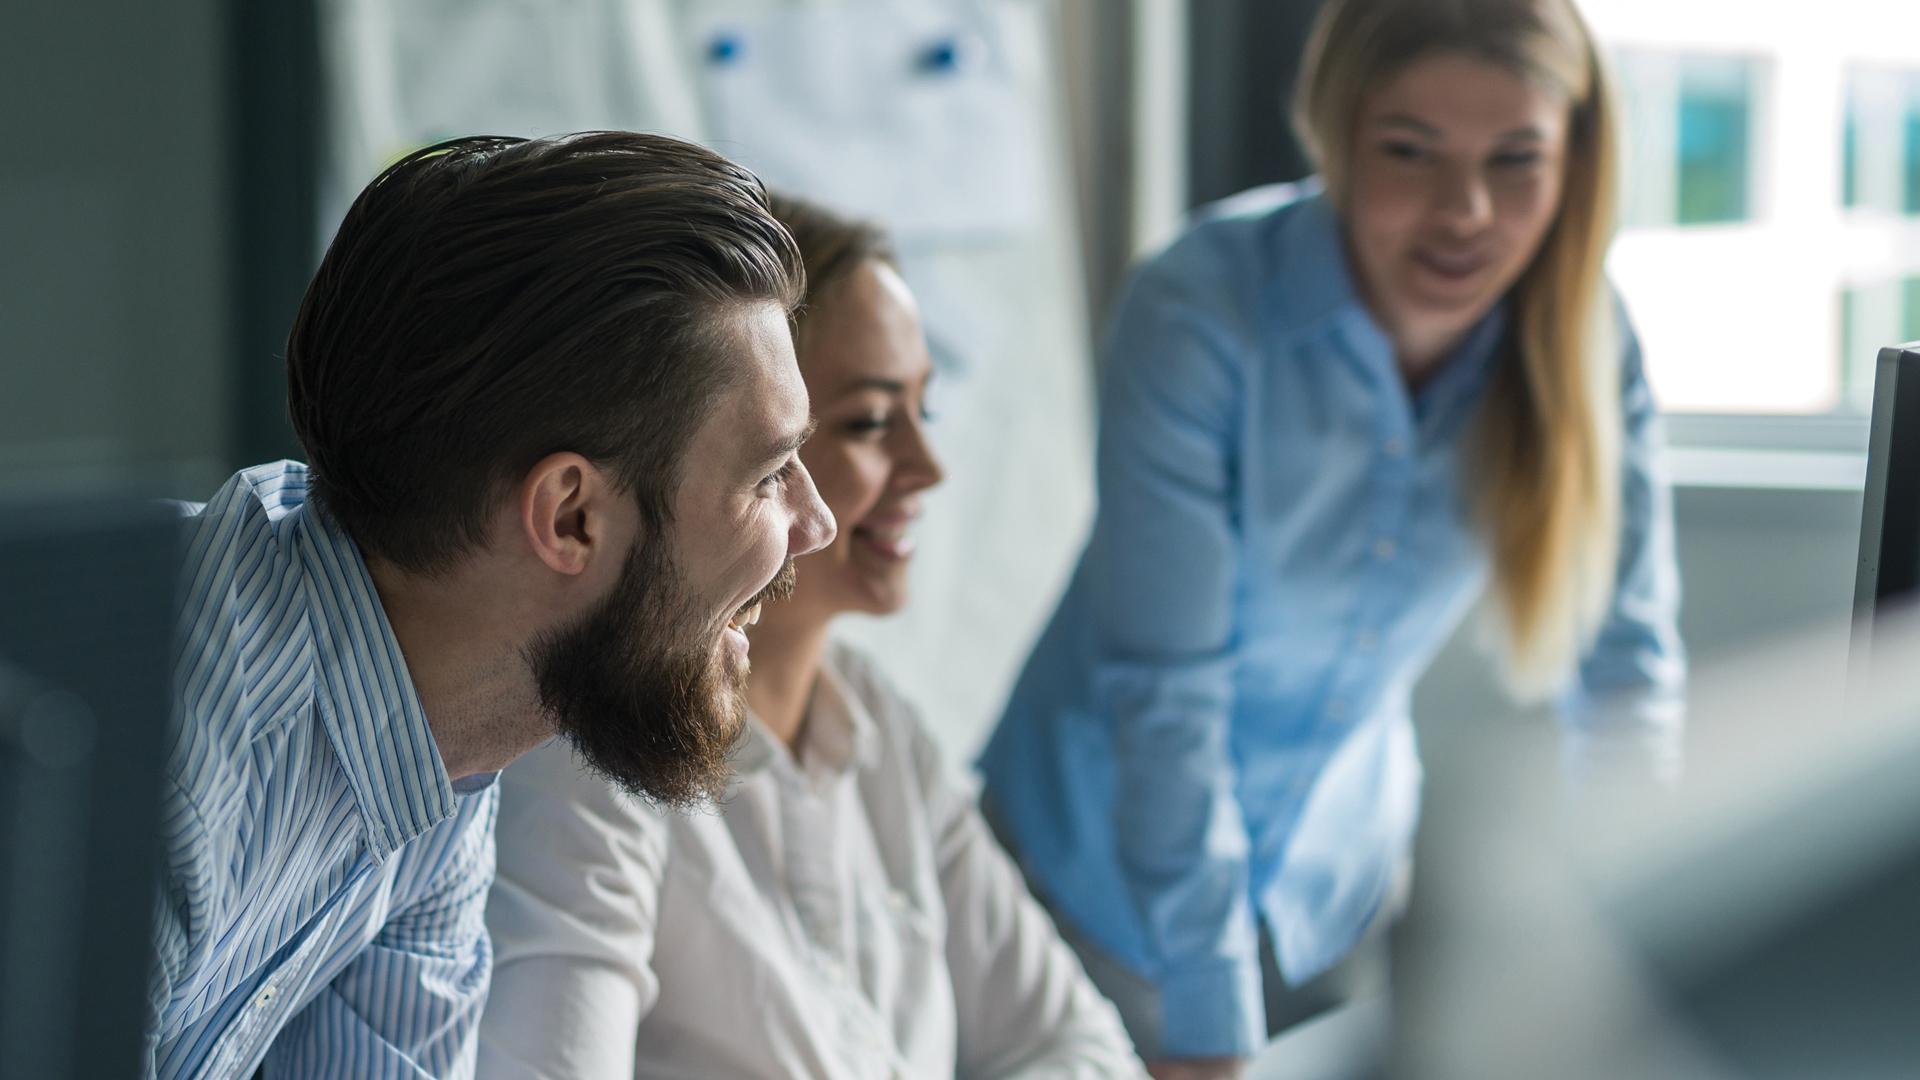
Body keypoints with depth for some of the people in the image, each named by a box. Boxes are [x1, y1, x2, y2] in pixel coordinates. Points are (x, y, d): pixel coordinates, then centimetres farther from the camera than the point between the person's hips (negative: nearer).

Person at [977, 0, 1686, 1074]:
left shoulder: (1586, 342, -15)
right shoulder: (1199, 315, -27)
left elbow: (1626, 668, -7)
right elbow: (1162, 684, -27)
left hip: (1343, 860, 4)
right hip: (1119, 851, -4)